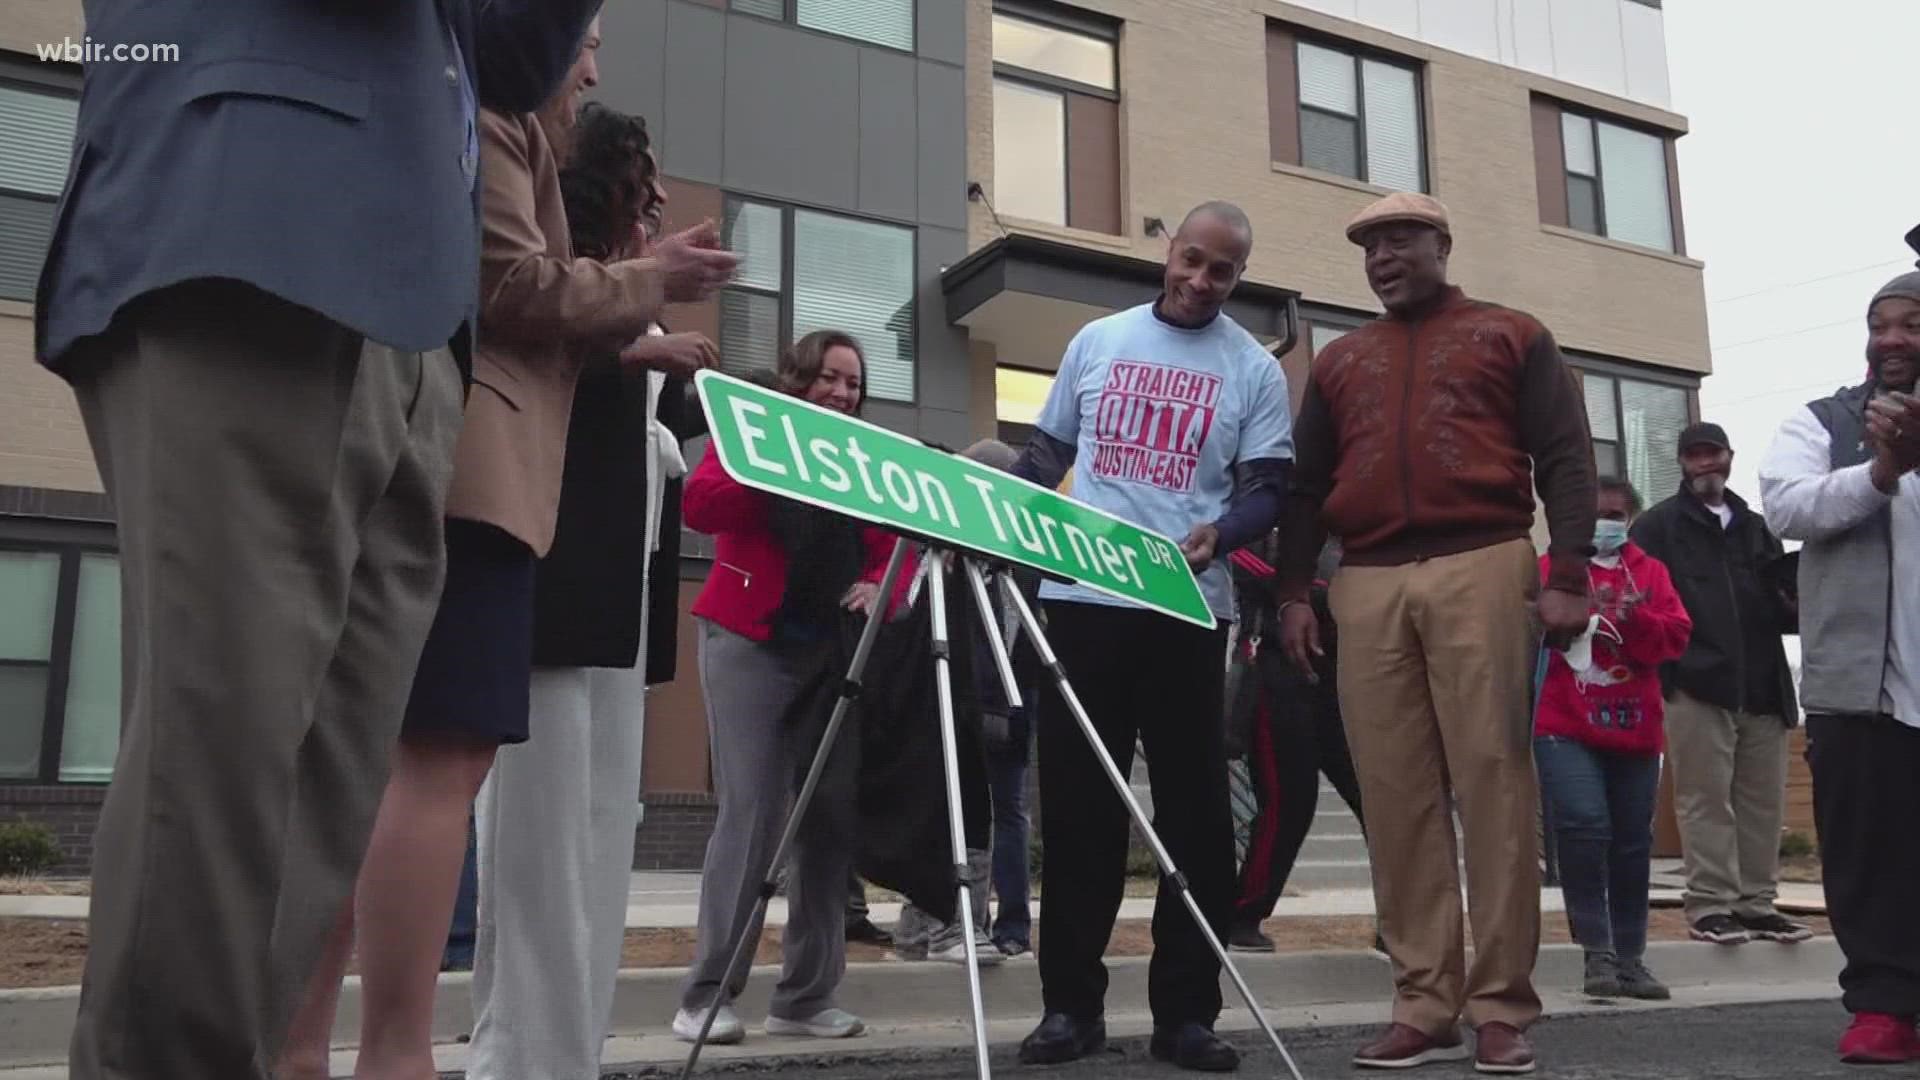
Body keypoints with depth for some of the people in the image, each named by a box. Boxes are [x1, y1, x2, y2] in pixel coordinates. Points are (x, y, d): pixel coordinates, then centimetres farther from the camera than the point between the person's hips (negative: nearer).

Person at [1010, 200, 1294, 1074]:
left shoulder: (1255, 371, 6)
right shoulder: (1097, 342, 12)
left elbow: (1267, 488, 0)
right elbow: (1045, 454, 16)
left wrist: (1221, 532, -21)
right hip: (1082, 597, 1)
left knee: (1193, 808, 2)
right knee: (1076, 804, 3)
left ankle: (1186, 1009, 12)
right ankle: (1071, 1002, 13)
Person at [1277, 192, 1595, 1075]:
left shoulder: (1512, 337, 14)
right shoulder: (1339, 362, 23)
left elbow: (1565, 462, 5)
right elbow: (1307, 487, 19)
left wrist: (1568, 575, -7)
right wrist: (1293, 591, 7)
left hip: (1480, 570, -3)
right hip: (1367, 586, 3)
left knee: (1493, 780, -6)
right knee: (1395, 795, -1)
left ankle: (1501, 1007, 0)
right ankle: (1424, 1008, 4)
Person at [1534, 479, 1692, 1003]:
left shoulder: (1650, 571, 14)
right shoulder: (1552, 567, 6)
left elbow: (1675, 636, 2)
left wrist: (1634, 618, -15)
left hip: (1635, 727, 4)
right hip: (1566, 725, -3)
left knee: (1633, 844, 8)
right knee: (1583, 827, -18)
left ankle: (1630, 957, 19)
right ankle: (1598, 954, -10)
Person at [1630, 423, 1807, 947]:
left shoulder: (1756, 528, 23)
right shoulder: (1658, 525, 6)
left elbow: (1782, 603, 23)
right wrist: (1672, 663, -18)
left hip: (1762, 686, 5)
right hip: (1697, 686, -5)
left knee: (1763, 801, 6)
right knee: (1706, 800, -5)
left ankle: (1756, 903, 14)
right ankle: (1711, 905, 0)